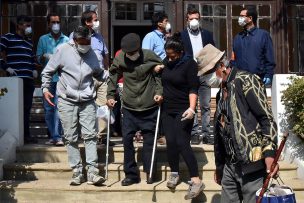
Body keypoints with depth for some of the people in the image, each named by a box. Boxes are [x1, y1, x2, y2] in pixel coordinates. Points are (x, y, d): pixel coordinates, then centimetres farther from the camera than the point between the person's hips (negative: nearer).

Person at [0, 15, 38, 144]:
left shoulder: (29, 41, 22)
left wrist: (34, 69, 16)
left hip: (29, 79, 7)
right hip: (16, 78, -7)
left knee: (27, 108, 9)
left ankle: (26, 135, 16)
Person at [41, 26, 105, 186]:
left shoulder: (92, 53, 5)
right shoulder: (63, 50, -5)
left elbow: (99, 73, 19)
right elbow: (47, 71, 3)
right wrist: (45, 88, -7)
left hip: (87, 101, 2)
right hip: (67, 101, -2)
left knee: (90, 135, -4)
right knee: (70, 138, 2)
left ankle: (92, 172, -2)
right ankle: (77, 172, 11)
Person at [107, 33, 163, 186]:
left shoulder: (149, 57, -10)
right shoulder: (119, 59, -5)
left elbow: (160, 74, 0)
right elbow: (113, 76, 9)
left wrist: (159, 92, -10)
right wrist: (110, 96, 4)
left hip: (149, 107, -2)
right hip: (129, 107, 2)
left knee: (149, 139, 6)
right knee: (127, 139, 0)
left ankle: (150, 173, 21)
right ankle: (131, 174, 13)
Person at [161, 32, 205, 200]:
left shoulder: (189, 64, -10)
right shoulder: (166, 62, 6)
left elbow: (193, 89, -15)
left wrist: (191, 108, -26)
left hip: (183, 110, -6)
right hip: (167, 109, 6)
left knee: (182, 143, -13)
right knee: (170, 141, 3)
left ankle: (196, 180, -11)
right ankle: (174, 173, 21)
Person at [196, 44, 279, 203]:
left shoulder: (245, 81, -6)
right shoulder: (222, 92, 18)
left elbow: (267, 117, -13)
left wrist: (269, 152, -22)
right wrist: (219, 166, 23)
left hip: (251, 163, -8)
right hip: (230, 166, 8)